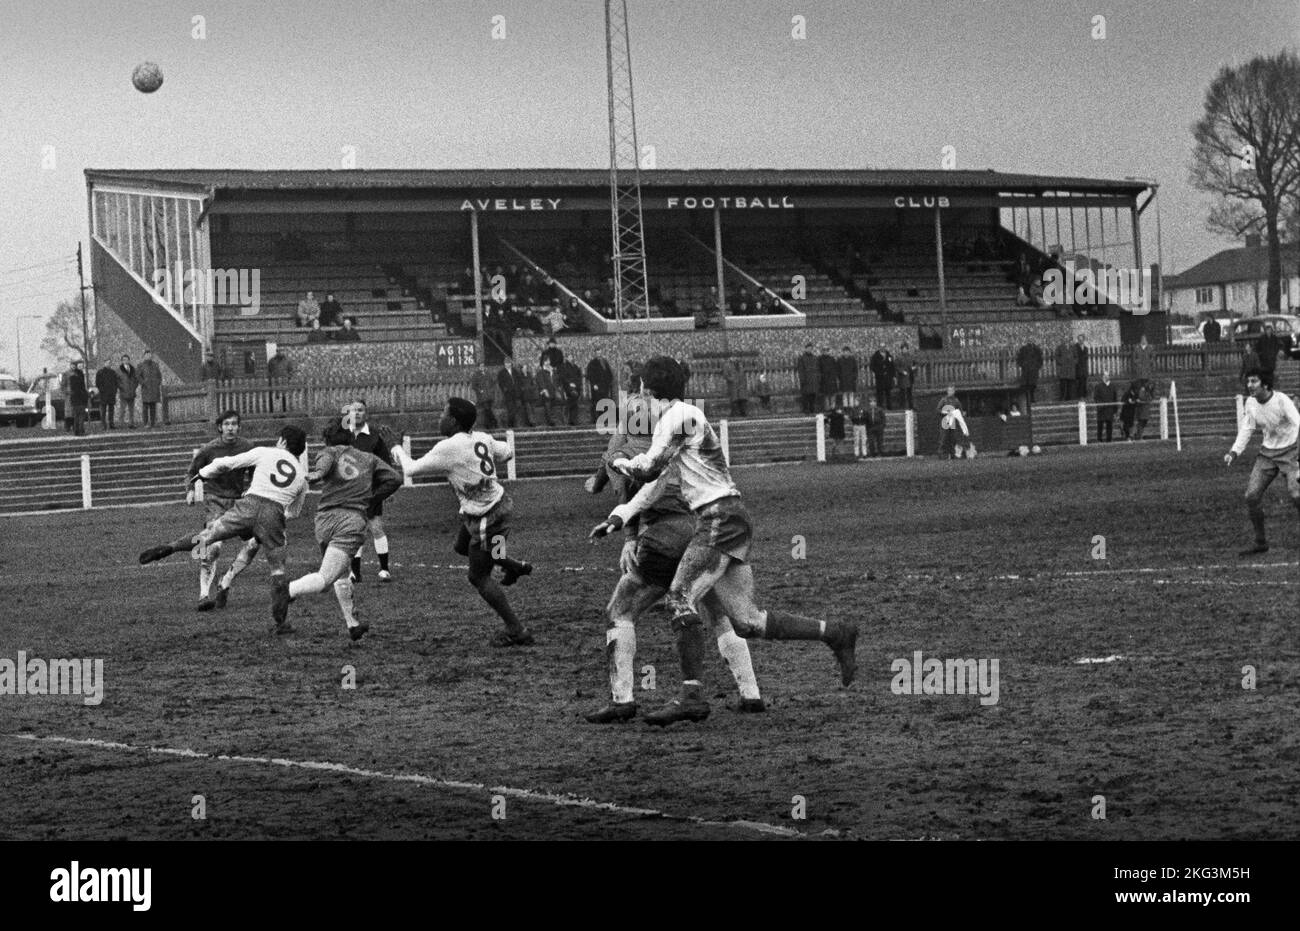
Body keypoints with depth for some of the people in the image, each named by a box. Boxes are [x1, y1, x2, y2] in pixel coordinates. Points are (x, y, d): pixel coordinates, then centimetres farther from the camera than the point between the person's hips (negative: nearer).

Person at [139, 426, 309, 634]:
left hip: (248, 506, -1)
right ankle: (281, 622, 6)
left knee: (208, 534, 9)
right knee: (278, 569, 8)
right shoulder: (302, 475, 23)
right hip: (274, 515, 1)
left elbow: (226, 463, 16)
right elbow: (294, 512, 33)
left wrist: (204, 474, 32)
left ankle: (169, 547, -9)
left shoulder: (265, 453, 15)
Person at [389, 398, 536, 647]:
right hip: (497, 502, 8)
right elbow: (507, 453, 17)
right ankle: (515, 567, 38)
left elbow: (412, 469, -13)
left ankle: (517, 631, 9)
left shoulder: (449, 448, -22)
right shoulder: (483, 439, -1)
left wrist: (399, 452, 7)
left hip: (486, 518, -8)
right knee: (462, 547, 30)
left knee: (479, 577, 4)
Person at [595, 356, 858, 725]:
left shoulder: (680, 416, -8)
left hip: (721, 517, -9)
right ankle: (835, 633, 11)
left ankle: (693, 695, -21)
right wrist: (618, 517, 19)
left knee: (681, 597, -16)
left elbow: (648, 470, -9)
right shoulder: (668, 421, 21)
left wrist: (619, 461, 11)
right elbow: (655, 482, 24)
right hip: (721, 519, 9)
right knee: (746, 620, 4)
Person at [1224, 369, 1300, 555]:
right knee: (1252, 495, -3)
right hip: (1267, 453, 6)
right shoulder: (1251, 403, -1)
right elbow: (1247, 429, 9)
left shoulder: (1281, 400, -20)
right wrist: (1234, 452, -4)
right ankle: (1260, 543, 11)